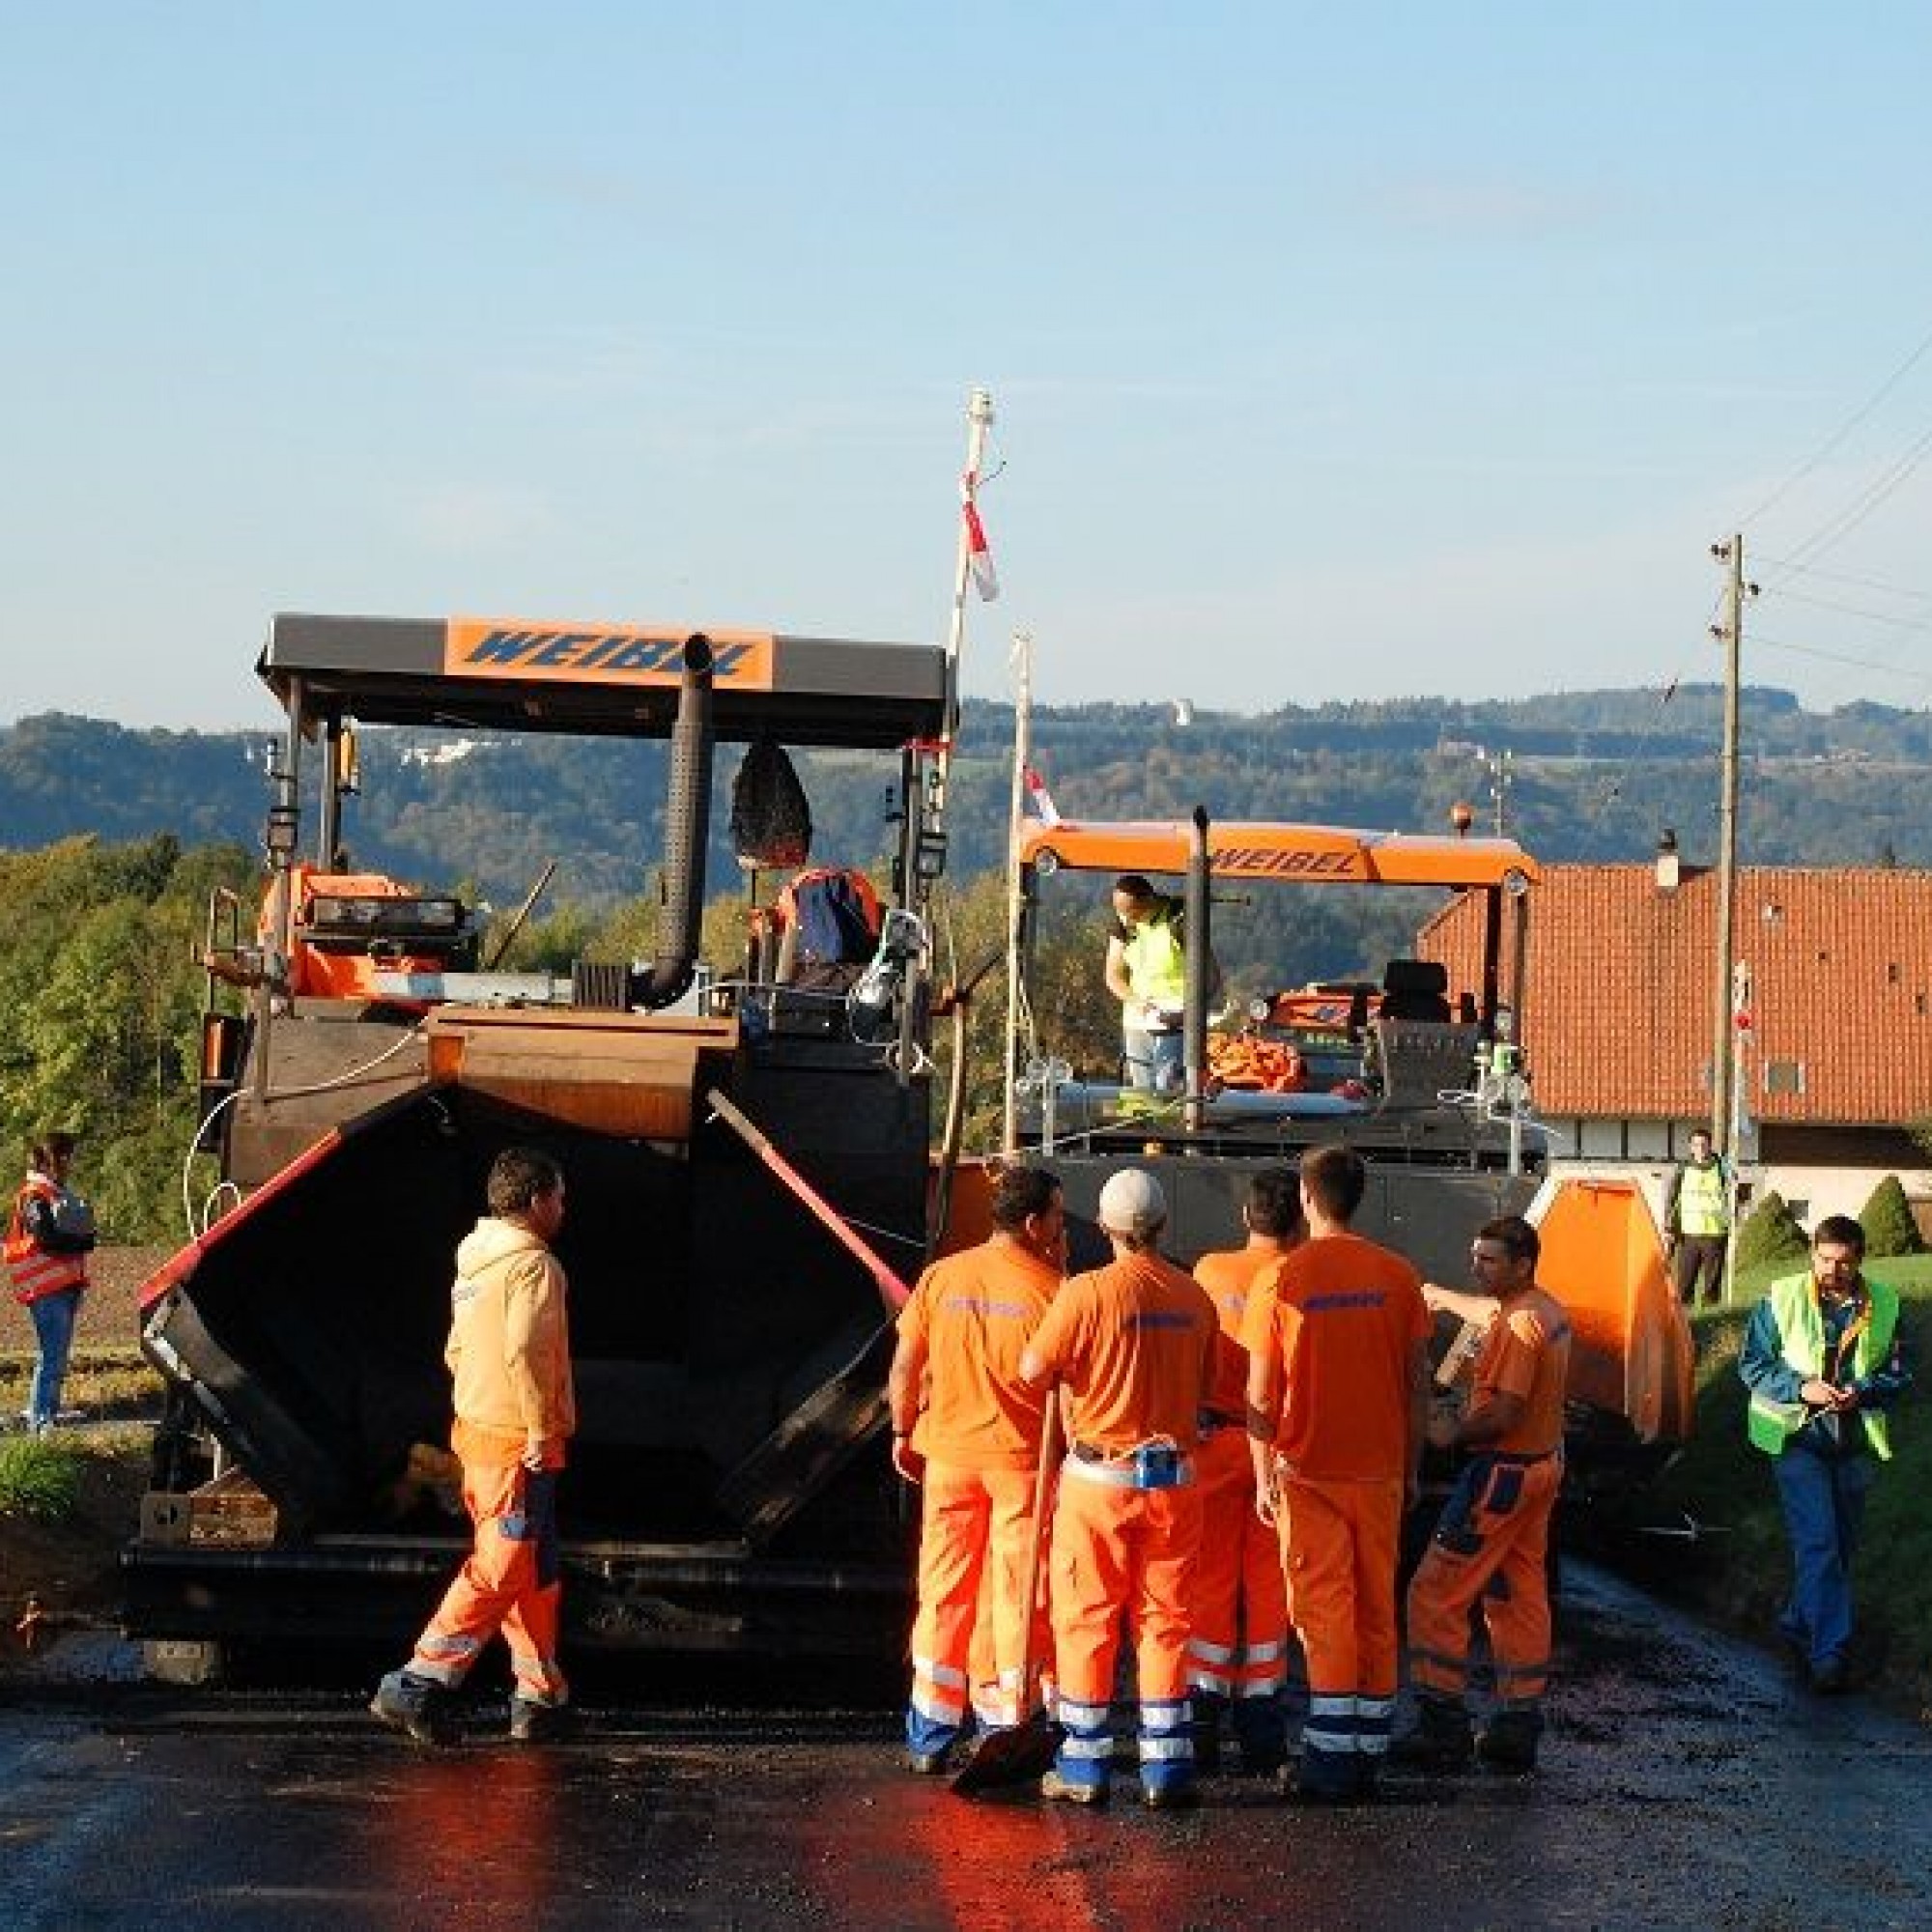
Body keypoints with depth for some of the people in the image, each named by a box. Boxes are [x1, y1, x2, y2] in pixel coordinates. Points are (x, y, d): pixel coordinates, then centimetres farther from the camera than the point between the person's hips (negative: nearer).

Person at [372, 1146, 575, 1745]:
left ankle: (540, 1694, 18)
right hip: (517, 1443, -10)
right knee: (501, 1570, -8)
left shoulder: (475, 1262, 15)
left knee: (533, 1574, 15)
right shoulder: (533, 1264, -14)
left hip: (477, 1428, 10)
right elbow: (525, 1353, -25)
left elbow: (456, 1351, 20)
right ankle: (420, 1684, -11)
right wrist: (541, 1431, -19)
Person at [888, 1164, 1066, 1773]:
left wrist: (904, 1433, 14)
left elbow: (904, 1366, 3)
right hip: (1023, 1460, -3)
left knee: (944, 1592, 10)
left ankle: (929, 1738, 14)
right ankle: (1005, 1727, 9)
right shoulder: (1050, 1288, -11)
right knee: (1016, 1597, 7)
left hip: (948, 1453, 3)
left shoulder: (942, 1276, 0)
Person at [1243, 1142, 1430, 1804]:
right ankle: (1369, 1755, 14)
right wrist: (1411, 1469, 14)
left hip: (1309, 1471, -3)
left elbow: (1260, 1393, -6)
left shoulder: (1281, 1280, -7)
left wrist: (1264, 1474, 2)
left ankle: (1331, 1762, -4)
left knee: (1324, 1611, 0)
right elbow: (1418, 1383, 4)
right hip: (1379, 1469, 3)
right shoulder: (1398, 1276, 1)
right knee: (1376, 1610, 10)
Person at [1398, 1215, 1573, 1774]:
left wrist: (1454, 1434, -11)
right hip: (1541, 1466, 10)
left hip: (1503, 1471, -10)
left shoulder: (1520, 1323, -21)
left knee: (1437, 1594, -4)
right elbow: (1495, 1316, 33)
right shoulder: (1548, 1310, 9)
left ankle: (1443, 1727, -5)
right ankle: (1518, 1728, 17)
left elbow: (1506, 1413, -26)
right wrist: (1443, 1297, 44)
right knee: (1520, 1597, 14)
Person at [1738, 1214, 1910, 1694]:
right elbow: (1752, 1366, -4)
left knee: (1840, 1546, 13)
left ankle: (1801, 1623, 33)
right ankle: (1829, 1651, -12)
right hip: (1799, 1438, -3)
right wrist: (1802, 1389, -19)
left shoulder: (1884, 1307, -2)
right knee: (1818, 1543, -13)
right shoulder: (1782, 1299, -8)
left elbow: (1900, 1377, 4)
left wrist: (1862, 1393, -17)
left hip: (1856, 1442, 4)